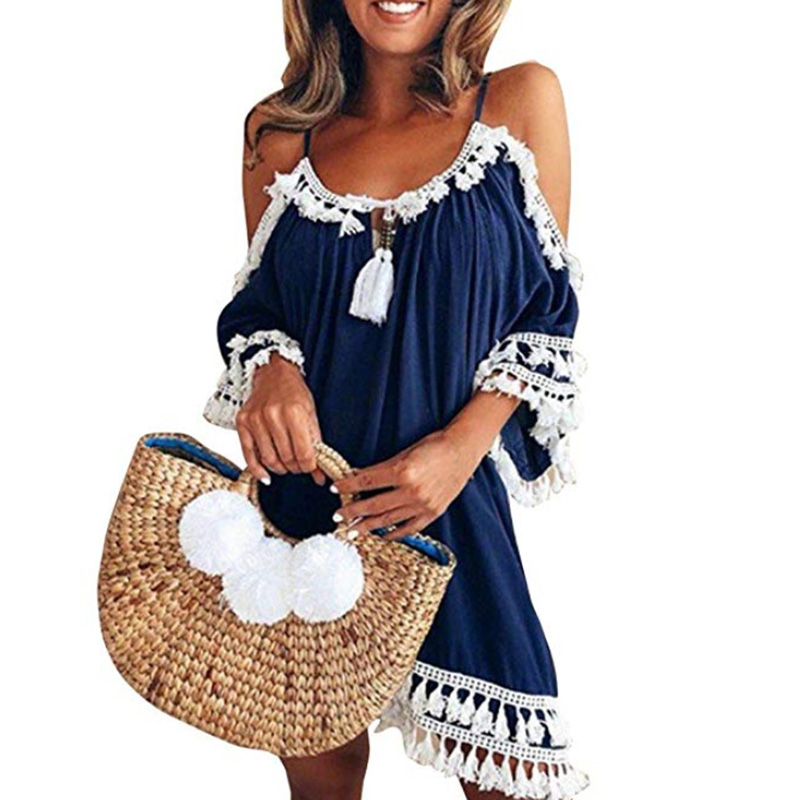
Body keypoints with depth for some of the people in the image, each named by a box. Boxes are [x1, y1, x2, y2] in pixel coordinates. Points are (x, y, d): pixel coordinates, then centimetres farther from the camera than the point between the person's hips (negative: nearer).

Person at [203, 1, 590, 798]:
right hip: (305, 487, 2)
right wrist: (271, 371, -12)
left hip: (452, 498, -1)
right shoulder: (279, 131, 4)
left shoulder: (521, 102, -1)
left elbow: (548, 312, 0)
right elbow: (256, 304, 12)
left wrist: (462, 446, -14)